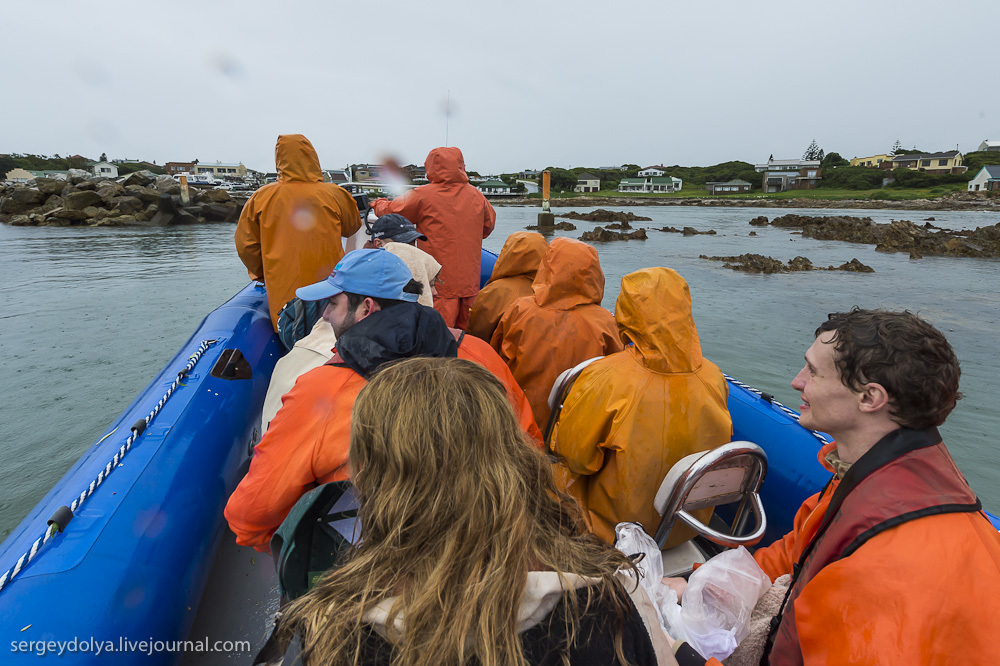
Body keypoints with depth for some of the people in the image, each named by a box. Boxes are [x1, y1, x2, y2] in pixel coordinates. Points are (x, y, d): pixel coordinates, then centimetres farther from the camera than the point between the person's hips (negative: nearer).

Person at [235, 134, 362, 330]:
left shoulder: (261, 198, -1)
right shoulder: (334, 195, -5)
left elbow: (245, 243, 8)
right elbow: (353, 227, 14)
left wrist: (262, 274, 23)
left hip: (283, 293, 1)